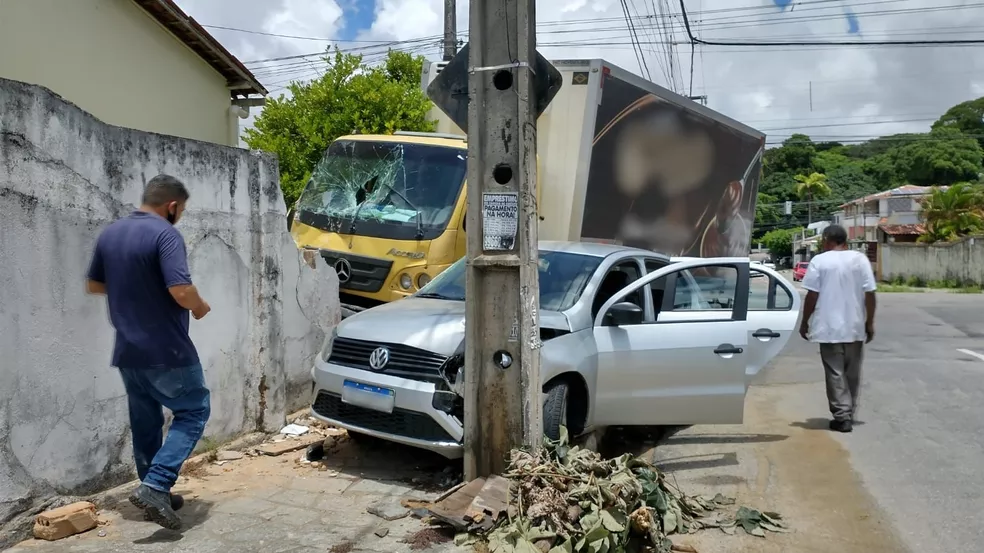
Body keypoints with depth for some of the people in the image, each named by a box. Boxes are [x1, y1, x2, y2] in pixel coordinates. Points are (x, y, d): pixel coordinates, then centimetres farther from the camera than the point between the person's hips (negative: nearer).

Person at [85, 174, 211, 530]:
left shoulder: (109, 234, 8)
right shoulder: (165, 235, -16)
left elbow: (93, 285, 19)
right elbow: (181, 291, -26)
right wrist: (201, 307, -6)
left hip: (127, 351, 8)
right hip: (166, 351, -8)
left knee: (144, 423, 16)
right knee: (193, 412, 5)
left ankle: (155, 493, 25)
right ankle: (154, 487, -6)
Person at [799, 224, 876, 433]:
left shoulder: (819, 261, -7)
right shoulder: (860, 259, 2)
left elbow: (812, 295, -8)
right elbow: (869, 294, 0)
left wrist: (805, 323, 2)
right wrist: (870, 323, 7)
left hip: (829, 328, -3)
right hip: (855, 327, 4)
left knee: (836, 373, 1)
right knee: (853, 373, 15)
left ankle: (842, 417, -2)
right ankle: (850, 414, 24)